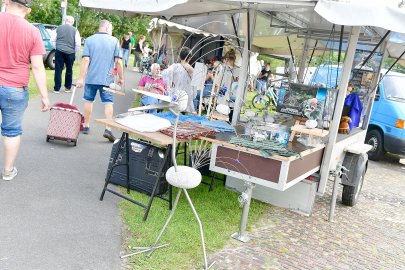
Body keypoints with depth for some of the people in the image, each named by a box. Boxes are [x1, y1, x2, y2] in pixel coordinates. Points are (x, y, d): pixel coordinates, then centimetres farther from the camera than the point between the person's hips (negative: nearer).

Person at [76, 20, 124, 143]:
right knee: (108, 102, 0)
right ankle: (108, 129, -12)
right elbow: (118, 61, -4)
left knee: (88, 100, 15)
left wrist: (81, 78, -5)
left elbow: (86, 60, -6)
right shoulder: (114, 41, 0)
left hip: (91, 78, 2)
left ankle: (86, 126, 25)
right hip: (107, 78, -2)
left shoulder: (89, 40, 2)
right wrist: (121, 78, 5)